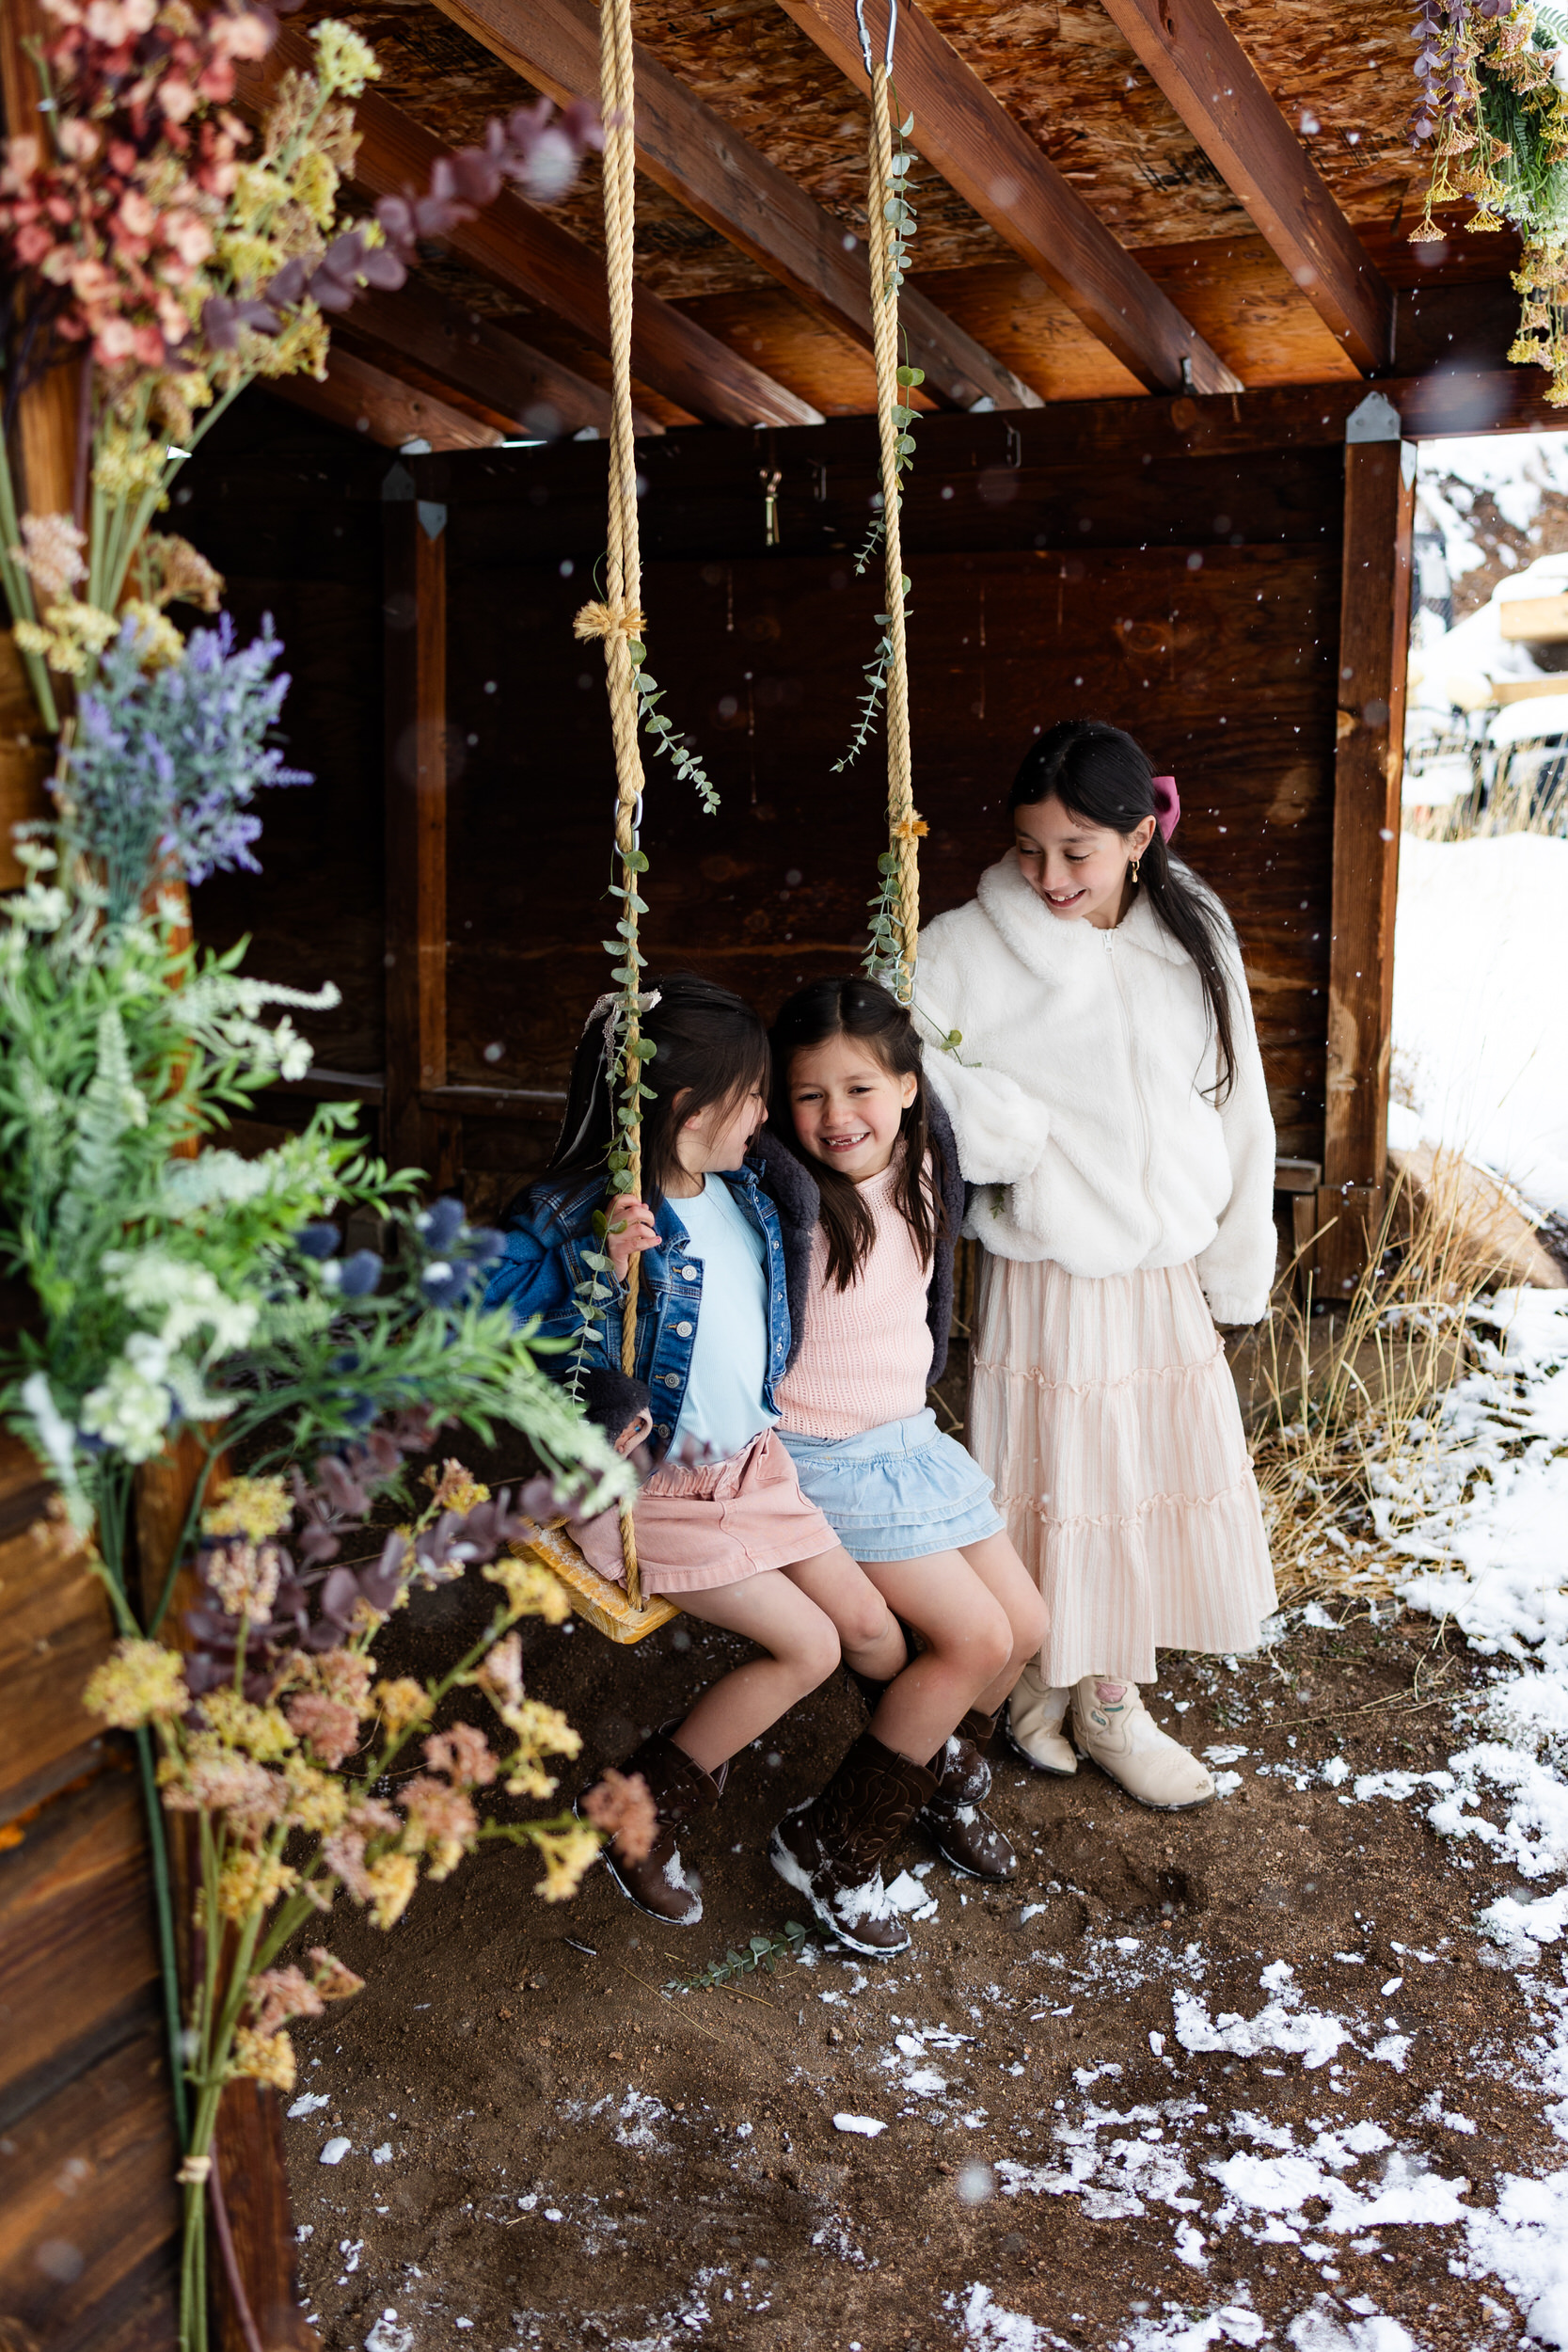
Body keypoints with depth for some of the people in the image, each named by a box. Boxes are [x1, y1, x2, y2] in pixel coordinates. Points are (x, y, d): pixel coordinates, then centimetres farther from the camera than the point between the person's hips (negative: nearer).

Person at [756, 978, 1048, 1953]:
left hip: (910, 1436, 8)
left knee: (1025, 1627, 9)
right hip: (822, 1460, -7)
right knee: (975, 1638, -13)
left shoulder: (924, 1162, -3)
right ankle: (832, 1845, 4)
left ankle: (950, 1782, 39)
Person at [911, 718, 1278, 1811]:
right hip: (1047, 1278, -4)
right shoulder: (973, 947, -12)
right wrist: (1015, 1136, -22)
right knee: (1054, 1485, 3)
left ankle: (1113, 1701, 30)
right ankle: (1044, 1681, 24)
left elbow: (1237, 1108, 6)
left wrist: (1233, 1266, 6)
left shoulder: (1196, 941, 1)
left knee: (1157, 1477, 12)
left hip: (1166, 1273, 5)